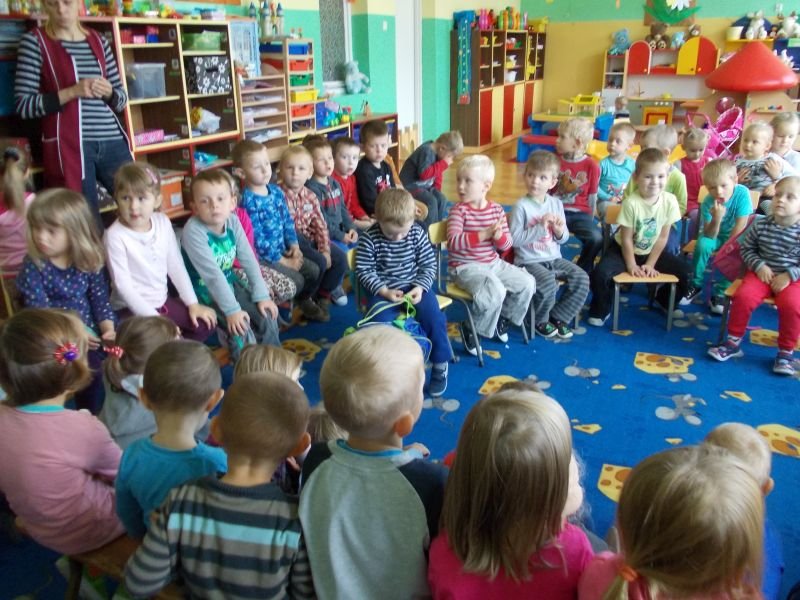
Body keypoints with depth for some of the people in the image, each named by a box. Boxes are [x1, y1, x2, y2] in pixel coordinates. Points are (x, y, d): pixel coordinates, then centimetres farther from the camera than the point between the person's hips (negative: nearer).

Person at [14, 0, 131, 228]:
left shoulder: (99, 41, 14)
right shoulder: (34, 41, 2)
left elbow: (121, 98, 18)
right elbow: (22, 105, -4)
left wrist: (108, 91, -4)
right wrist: (71, 92, -14)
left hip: (112, 142, 4)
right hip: (69, 146, -4)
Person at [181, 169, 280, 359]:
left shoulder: (233, 222, -9)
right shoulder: (194, 231, -26)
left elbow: (249, 260, -6)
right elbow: (212, 274, -28)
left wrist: (261, 295, -9)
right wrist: (232, 310, -28)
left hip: (229, 281, 6)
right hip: (204, 289, -6)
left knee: (266, 315, -5)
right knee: (241, 328, -21)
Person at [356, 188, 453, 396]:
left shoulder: (418, 233, -4)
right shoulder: (369, 238, -11)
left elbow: (429, 265, 1)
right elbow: (364, 271, -8)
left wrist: (420, 287, -16)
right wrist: (384, 291, -20)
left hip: (414, 286, 2)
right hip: (383, 290, -1)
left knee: (434, 318, -20)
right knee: (380, 322, -29)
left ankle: (440, 364, 1)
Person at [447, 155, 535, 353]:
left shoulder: (497, 209, 3)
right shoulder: (459, 210, -12)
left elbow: (506, 245, 5)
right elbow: (453, 242, -26)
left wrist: (499, 236, -20)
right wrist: (484, 234, -34)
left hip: (494, 263, 6)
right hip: (466, 266, -6)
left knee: (527, 283, -3)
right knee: (495, 292, -30)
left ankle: (503, 317, 21)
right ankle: (470, 329, -6)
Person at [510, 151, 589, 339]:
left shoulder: (556, 204, 7)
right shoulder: (521, 206, -10)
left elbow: (563, 239, 14)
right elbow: (514, 238, -18)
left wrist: (560, 231, -9)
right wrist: (540, 228, -21)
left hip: (554, 259, 6)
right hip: (529, 261, -6)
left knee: (581, 278, -13)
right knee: (548, 283, -31)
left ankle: (558, 317, 7)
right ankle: (540, 321, 0)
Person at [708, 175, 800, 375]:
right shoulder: (761, 225, -1)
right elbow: (746, 249, 8)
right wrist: (759, 266, -7)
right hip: (763, 272, 2)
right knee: (744, 296, -24)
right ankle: (733, 342, -5)